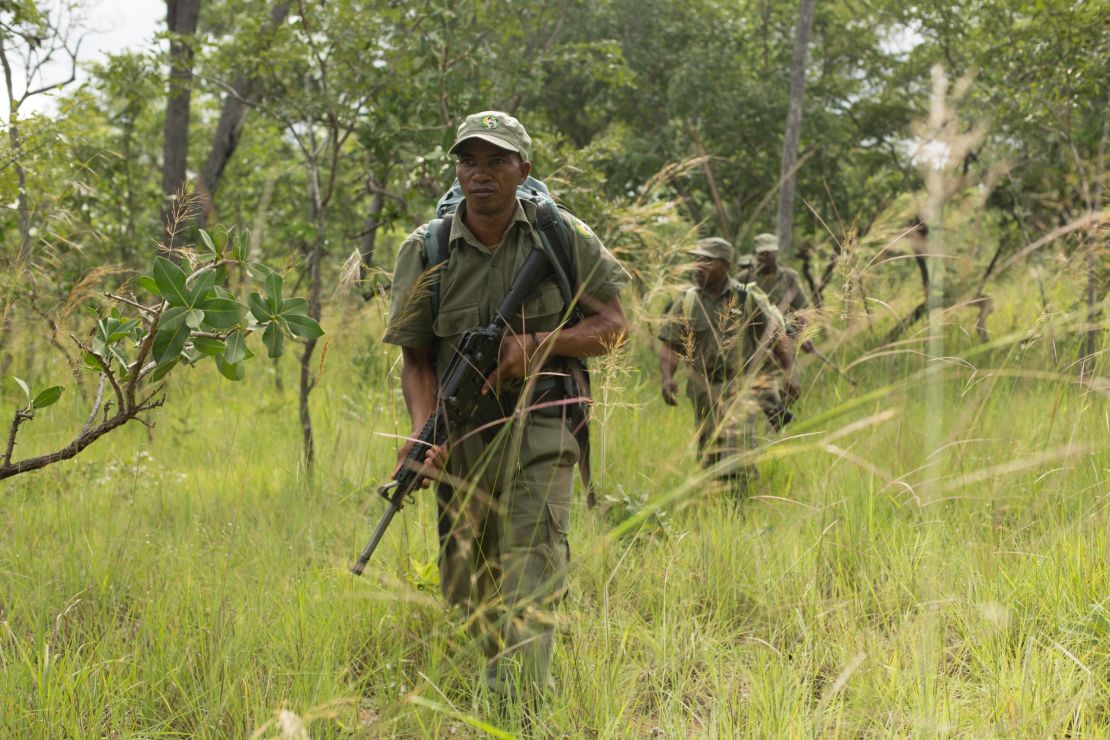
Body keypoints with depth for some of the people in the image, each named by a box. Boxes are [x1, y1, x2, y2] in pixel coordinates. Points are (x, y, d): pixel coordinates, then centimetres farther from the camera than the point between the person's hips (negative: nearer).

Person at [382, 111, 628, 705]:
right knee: (464, 588, 11)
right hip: (461, 439, 3)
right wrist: (424, 432, -18)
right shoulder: (424, 252, -1)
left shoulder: (565, 238, -3)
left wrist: (535, 344, -16)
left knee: (530, 583, -17)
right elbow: (415, 357, -1)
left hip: (538, 437, -2)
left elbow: (612, 326, 1)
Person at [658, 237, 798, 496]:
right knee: (710, 453, 9)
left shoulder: (748, 298, -2)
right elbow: (671, 346, 0)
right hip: (704, 389, 3)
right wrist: (667, 377, -17)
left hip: (743, 385, -3)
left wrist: (789, 373, -7)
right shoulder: (686, 303, 2)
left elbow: (777, 336, 2)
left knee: (737, 438, -22)